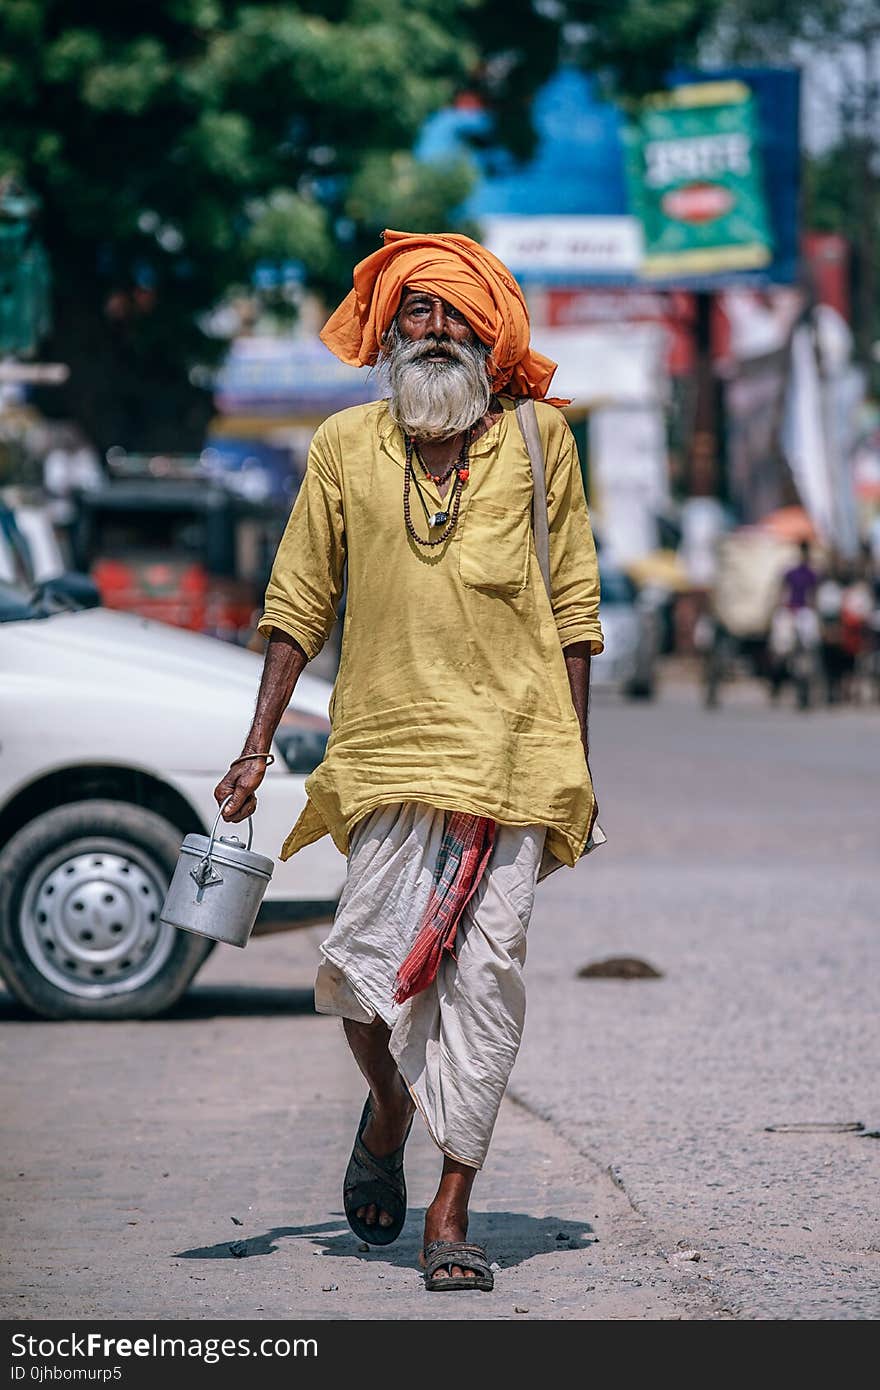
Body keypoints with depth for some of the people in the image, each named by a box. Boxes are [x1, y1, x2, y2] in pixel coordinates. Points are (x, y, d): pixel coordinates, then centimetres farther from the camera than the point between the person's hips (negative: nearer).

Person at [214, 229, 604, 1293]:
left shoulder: (536, 438, 7)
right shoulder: (346, 446, 8)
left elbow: (573, 608, 10)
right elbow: (299, 603, 12)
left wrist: (574, 763, 6)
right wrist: (257, 747, 6)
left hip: (514, 746, 0)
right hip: (388, 746, 0)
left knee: (485, 972, -5)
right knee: (369, 964, -9)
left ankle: (452, 1213, 3)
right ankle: (389, 1107, 26)